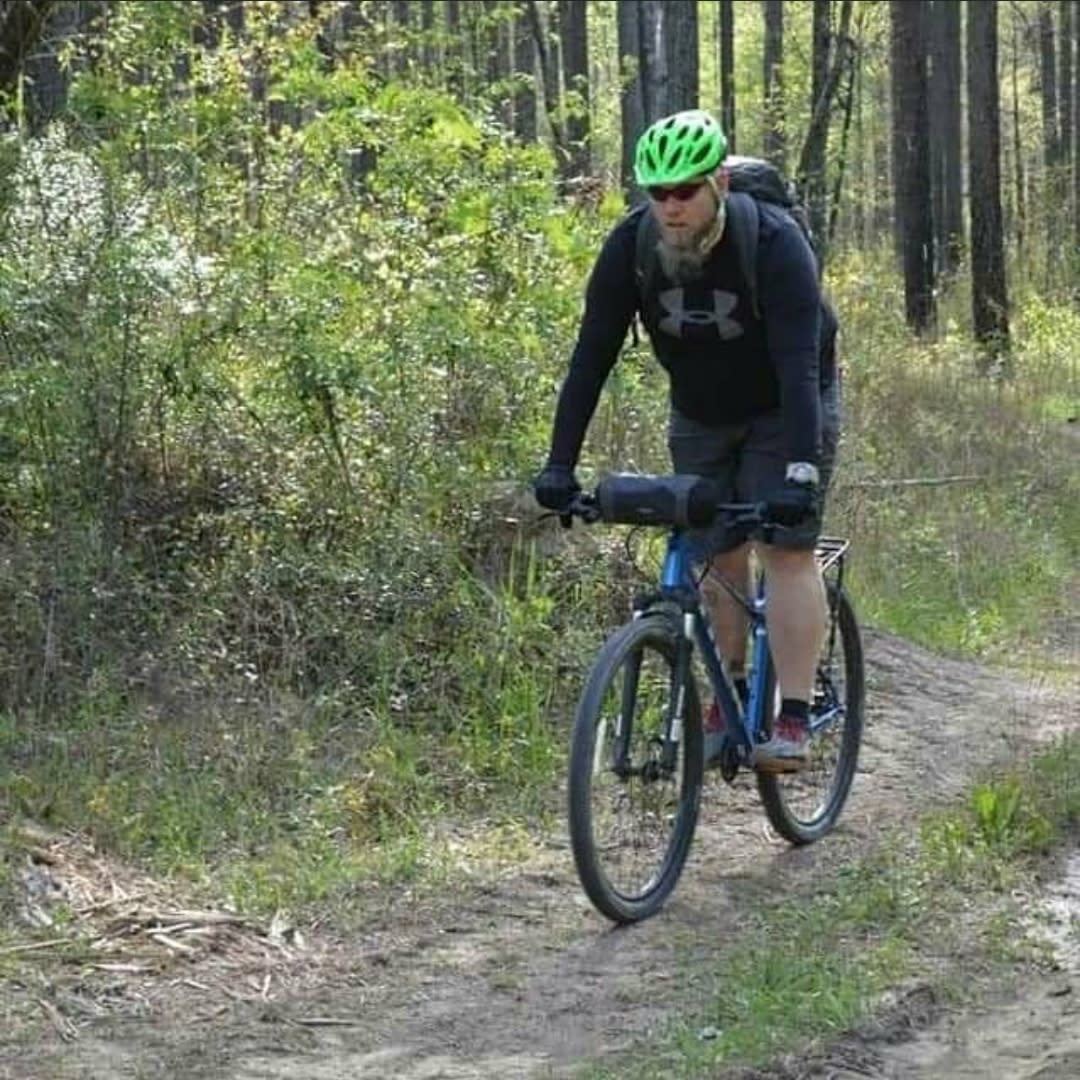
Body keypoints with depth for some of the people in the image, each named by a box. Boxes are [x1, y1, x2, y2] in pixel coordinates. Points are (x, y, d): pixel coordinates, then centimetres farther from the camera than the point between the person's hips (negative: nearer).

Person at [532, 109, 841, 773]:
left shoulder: (774, 244, -32)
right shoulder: (631, 246, -20)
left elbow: (798, 367, -38)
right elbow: (593, 357, -20)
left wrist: (800, 469, -48)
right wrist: (560, 466, -27)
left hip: (784, 410, -4)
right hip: (700, 414, 4)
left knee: (786, 549, -13)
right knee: (719, 555, 3)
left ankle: (795, 722, -16)